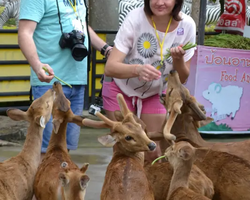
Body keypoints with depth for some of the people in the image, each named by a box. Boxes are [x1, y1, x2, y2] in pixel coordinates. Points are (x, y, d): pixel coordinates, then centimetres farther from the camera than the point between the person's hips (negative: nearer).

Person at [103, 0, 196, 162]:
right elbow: (110, 68, -34)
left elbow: (182, 79, -11)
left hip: (155, 93, 2)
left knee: (154, 153, 2)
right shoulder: (135, 18, -28)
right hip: (121, 89, -2)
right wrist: (138, 69, -53)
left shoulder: (186, 25, -20)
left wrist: (179, 60, -33)